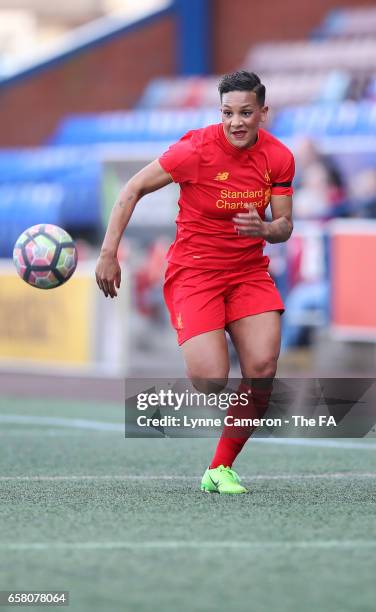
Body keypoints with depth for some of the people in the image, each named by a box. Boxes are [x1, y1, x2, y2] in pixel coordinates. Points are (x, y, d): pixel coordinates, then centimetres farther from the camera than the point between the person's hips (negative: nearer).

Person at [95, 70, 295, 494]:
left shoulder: (279, 158, -3)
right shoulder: (197, 150, -15)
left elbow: (284, 225, 3)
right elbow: (133, 190, -7)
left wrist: (265, 229, -22)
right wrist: (109, 253, -11)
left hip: (249, 269, 4)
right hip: (193, 269, -4)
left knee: (262, 370, -15)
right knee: (211, 379, -20)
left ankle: (221, 468, 1)